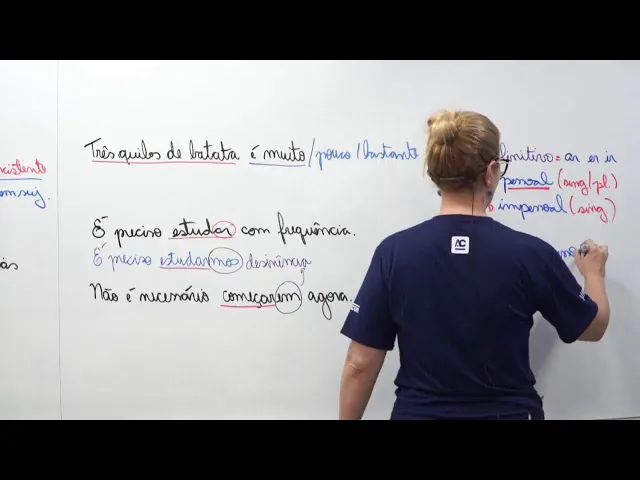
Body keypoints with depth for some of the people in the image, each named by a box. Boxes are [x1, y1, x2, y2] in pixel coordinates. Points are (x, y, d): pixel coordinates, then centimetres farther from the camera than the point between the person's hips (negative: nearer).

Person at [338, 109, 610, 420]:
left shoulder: (394, 252, -13)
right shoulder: (531, 254, -12)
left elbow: (360, 365, -10)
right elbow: (593, 327, 5)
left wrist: (347, 417, 4)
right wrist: (594, 273, 24)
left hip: (418, 412, 0)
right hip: (509, 413, 0)